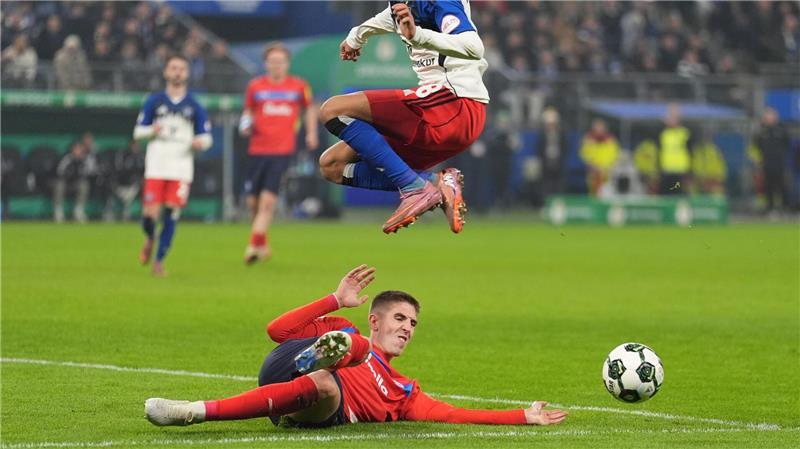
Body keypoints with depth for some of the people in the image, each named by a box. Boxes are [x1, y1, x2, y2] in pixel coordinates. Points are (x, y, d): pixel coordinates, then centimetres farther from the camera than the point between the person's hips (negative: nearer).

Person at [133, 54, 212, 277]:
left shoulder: (194, 106, 8)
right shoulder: (154, 101, 7)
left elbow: (206, 137, 11)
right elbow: (138, 131, 9)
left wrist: (200, 142, -12)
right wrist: (152, 131, -13)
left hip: (181, 169, 0)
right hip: (156, 167, 0)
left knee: (171, 214, -7)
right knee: (150, 214, -9)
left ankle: (159, 259, 4)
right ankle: (150, 239, 25)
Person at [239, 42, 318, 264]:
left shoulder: (299, 86, 5)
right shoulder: (255, 86, 7)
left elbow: (310, 108, 21)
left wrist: (311, 133, 9)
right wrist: (246, 125, -2)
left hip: (282, 151, -2)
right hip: (257, 151, 2)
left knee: (268, 200, -15)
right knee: (253, 202, 4)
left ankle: (254, 246, -15)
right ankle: (263, 245, 24)